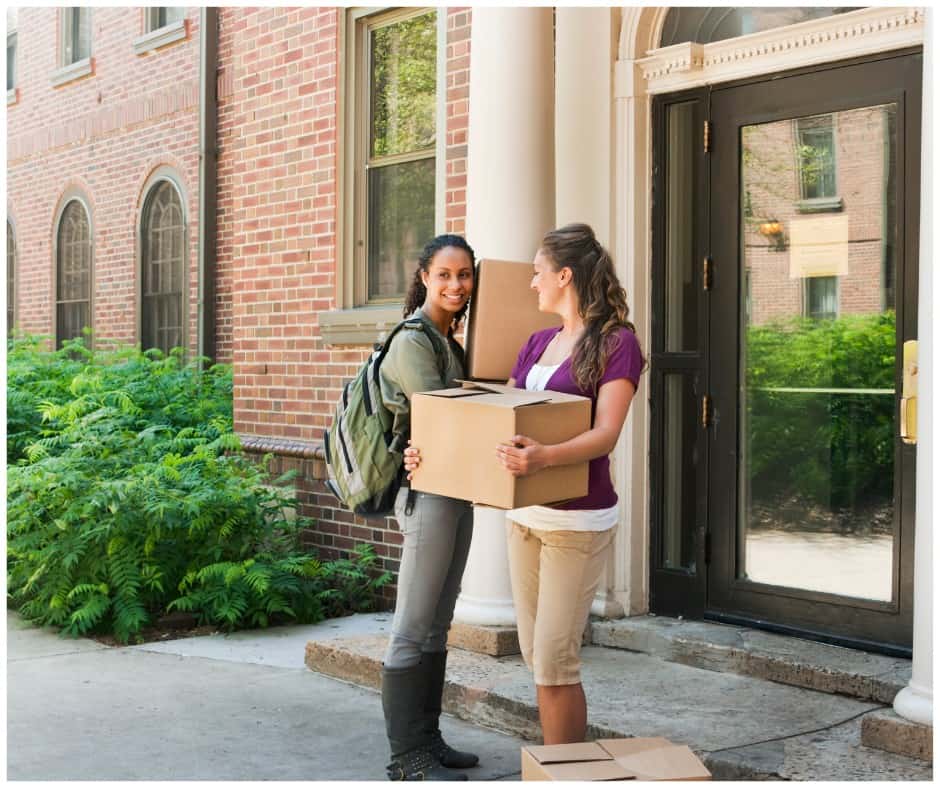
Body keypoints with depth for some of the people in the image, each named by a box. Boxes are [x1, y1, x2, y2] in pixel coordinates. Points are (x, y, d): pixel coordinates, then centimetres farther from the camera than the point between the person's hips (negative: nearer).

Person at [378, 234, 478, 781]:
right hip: (426, 491, -10)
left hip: (456, 491, 10)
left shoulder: (450, 341, 15)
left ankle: (428, 738, 23)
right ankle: (408, 757, 3)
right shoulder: (412, 342, -13)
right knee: (414, 627, -3)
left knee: (438, 625, 14)